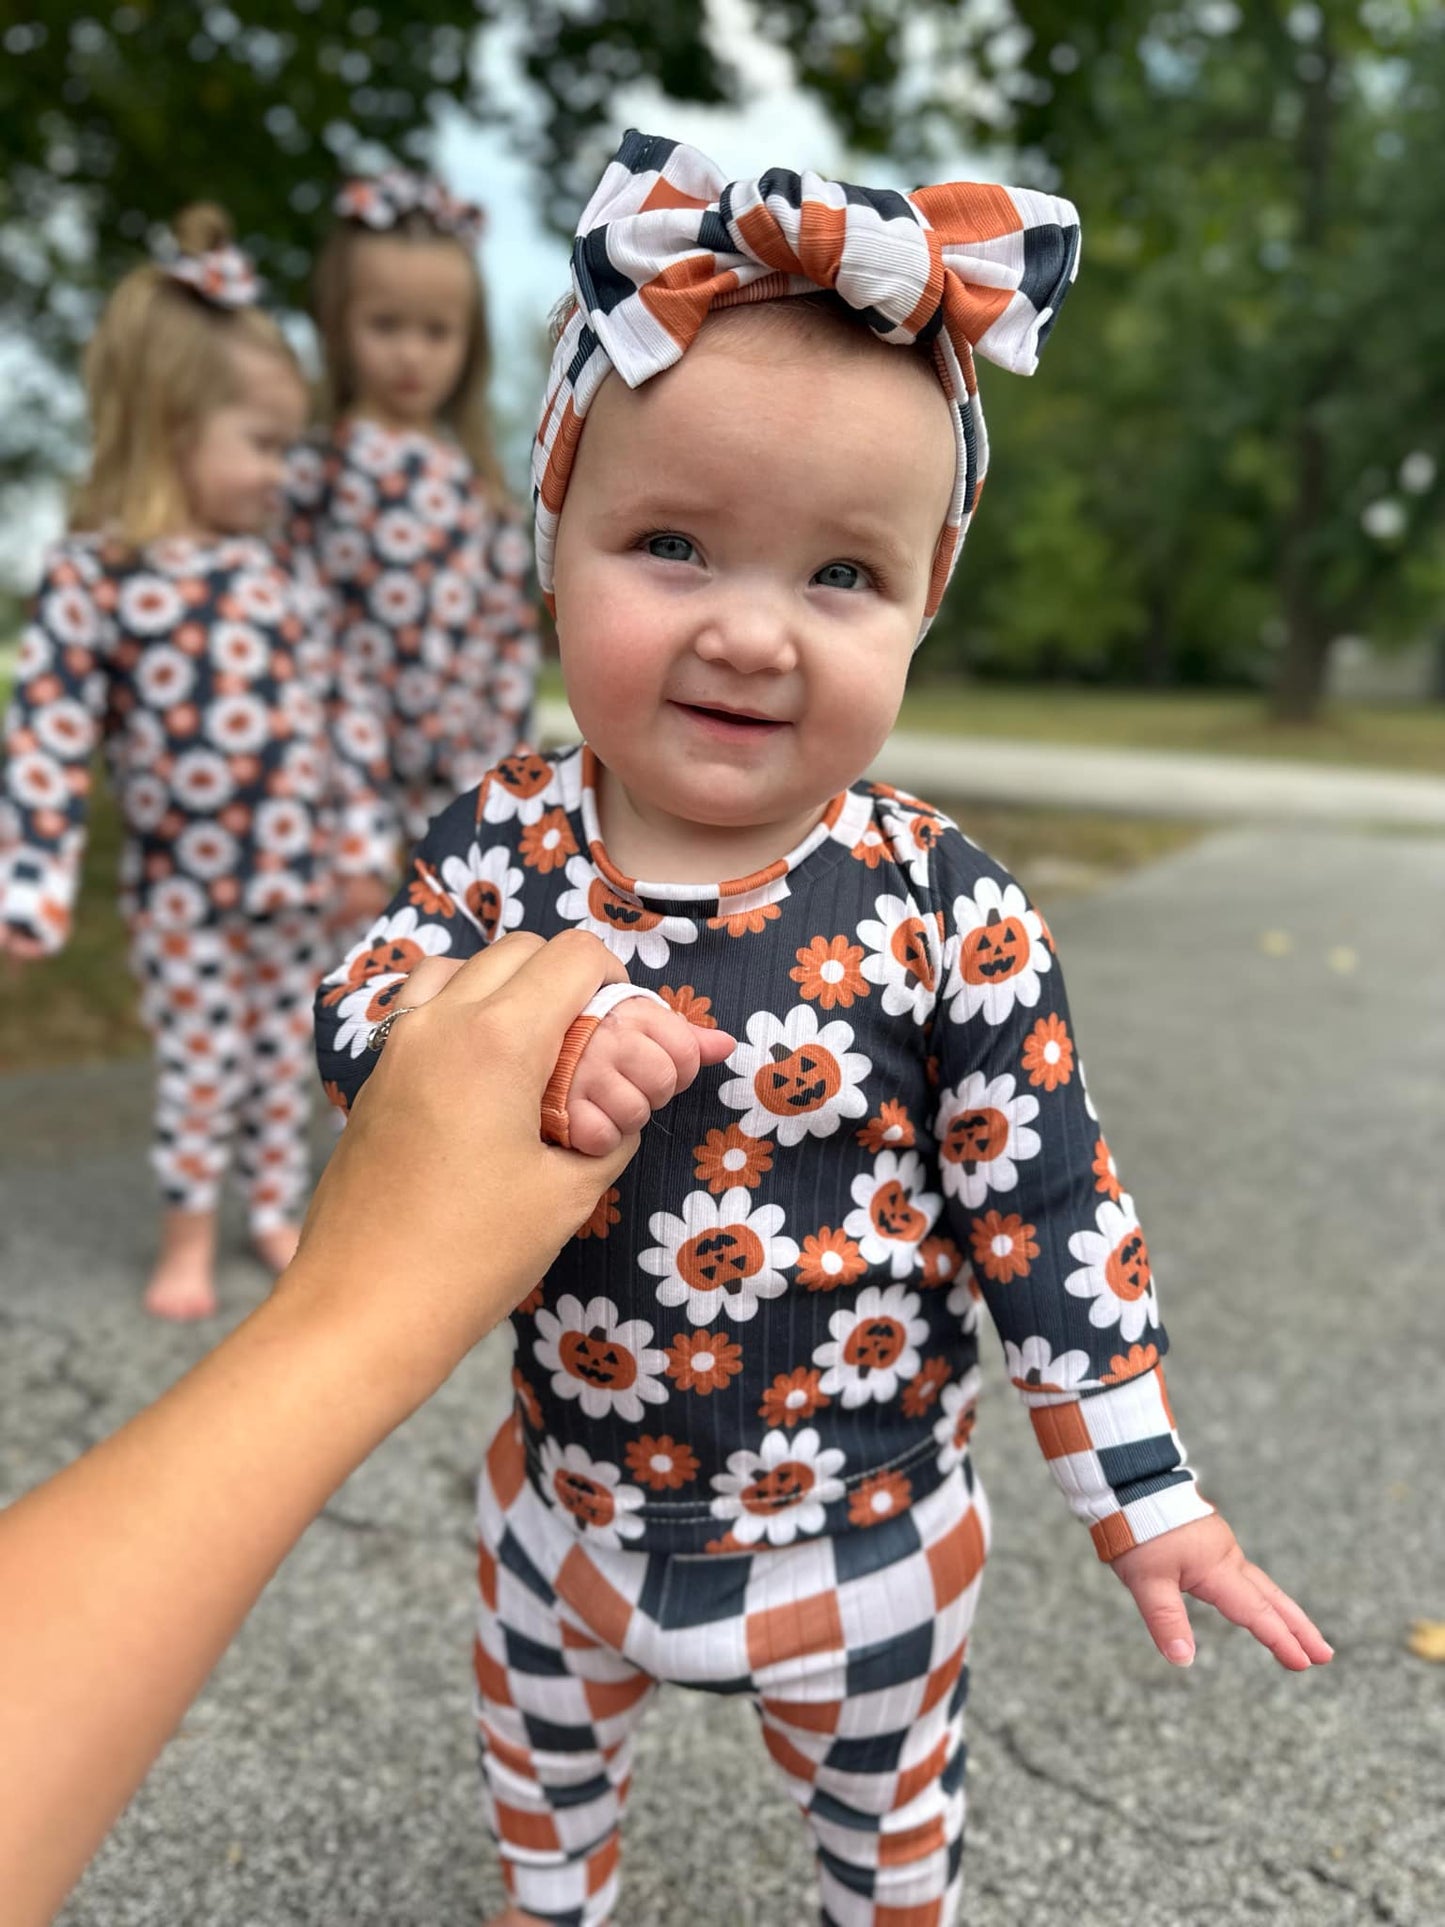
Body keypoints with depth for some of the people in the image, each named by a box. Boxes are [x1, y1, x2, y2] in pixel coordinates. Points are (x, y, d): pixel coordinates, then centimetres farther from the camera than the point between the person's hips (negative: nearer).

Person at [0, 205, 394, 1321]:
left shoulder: (284, 573, 0)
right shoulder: (92, 576, -11)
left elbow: (341, 713, 5)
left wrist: (361, 841, 5)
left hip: (299, 880, 3)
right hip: (184, 887, -3)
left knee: (285, 1058, 16)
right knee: (197, 1067, 9)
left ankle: (278, 1210, 34)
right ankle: (190, 1235, 29)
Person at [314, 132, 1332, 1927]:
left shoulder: (936, 906, -22)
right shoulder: (506, 840, -16)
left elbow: (1045, 1209, -14)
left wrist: (1141, 1493, -8)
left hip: (862, 1540, -1)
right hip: (567, 1507, 2)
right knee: (541, 1769, 32)